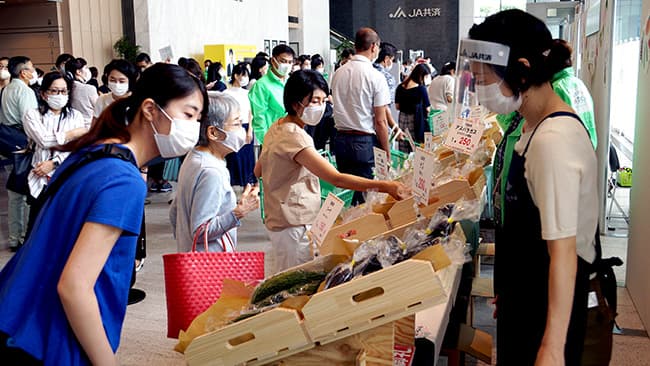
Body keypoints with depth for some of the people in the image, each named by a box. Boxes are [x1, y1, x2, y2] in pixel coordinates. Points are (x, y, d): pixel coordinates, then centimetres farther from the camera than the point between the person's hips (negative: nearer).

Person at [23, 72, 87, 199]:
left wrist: (53, 163, -15)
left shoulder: (76, 115, 8)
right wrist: (73, 133, -5)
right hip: (40, 180, -1)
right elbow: (44, 140, -13)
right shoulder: (32, 115, 4)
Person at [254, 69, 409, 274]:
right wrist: (385, 186, -36)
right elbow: (336, 179, -33)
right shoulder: (294, 137, -25)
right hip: (294, 226, -10)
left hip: (278, 219, 10)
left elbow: (258, 171, 18)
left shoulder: (276, 128, 7)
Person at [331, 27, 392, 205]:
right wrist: (387, 152, -5)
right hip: (365, 142, -6)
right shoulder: (375, 76, -11)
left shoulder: (338, 73, 6)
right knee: (366, 194, 1)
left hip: (341, 138, 6)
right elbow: (380, 121, -12)